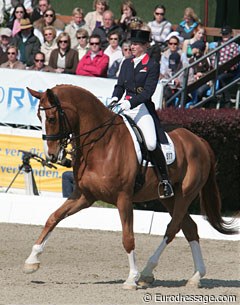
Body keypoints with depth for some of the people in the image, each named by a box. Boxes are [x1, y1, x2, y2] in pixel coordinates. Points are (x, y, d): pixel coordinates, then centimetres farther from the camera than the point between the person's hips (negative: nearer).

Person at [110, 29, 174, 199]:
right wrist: (115, 98, -7)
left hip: (143, 108, -6)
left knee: (152, 144, -22)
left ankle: (165, 181, -11)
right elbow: (120, 85, 15)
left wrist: (130, 103, -22)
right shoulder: (127, 63, 16)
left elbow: (148, 91, -11)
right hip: (125, 108, 6)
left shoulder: (152, 66, -2)